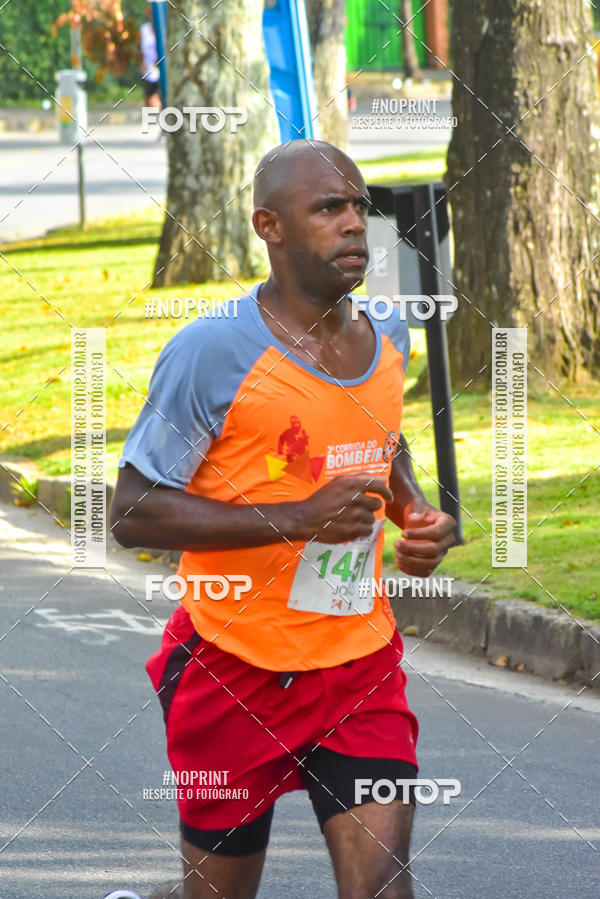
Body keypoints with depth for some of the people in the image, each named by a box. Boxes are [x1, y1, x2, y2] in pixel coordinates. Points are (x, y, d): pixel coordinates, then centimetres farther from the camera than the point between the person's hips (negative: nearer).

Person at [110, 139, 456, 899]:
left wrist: (416, 513, 4)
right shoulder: (214, 352, -15)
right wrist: (298, 519, -25)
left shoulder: (387, 341, 5)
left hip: (360, 664, 4)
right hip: (236, 666, -4)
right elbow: (132, 514, -17)